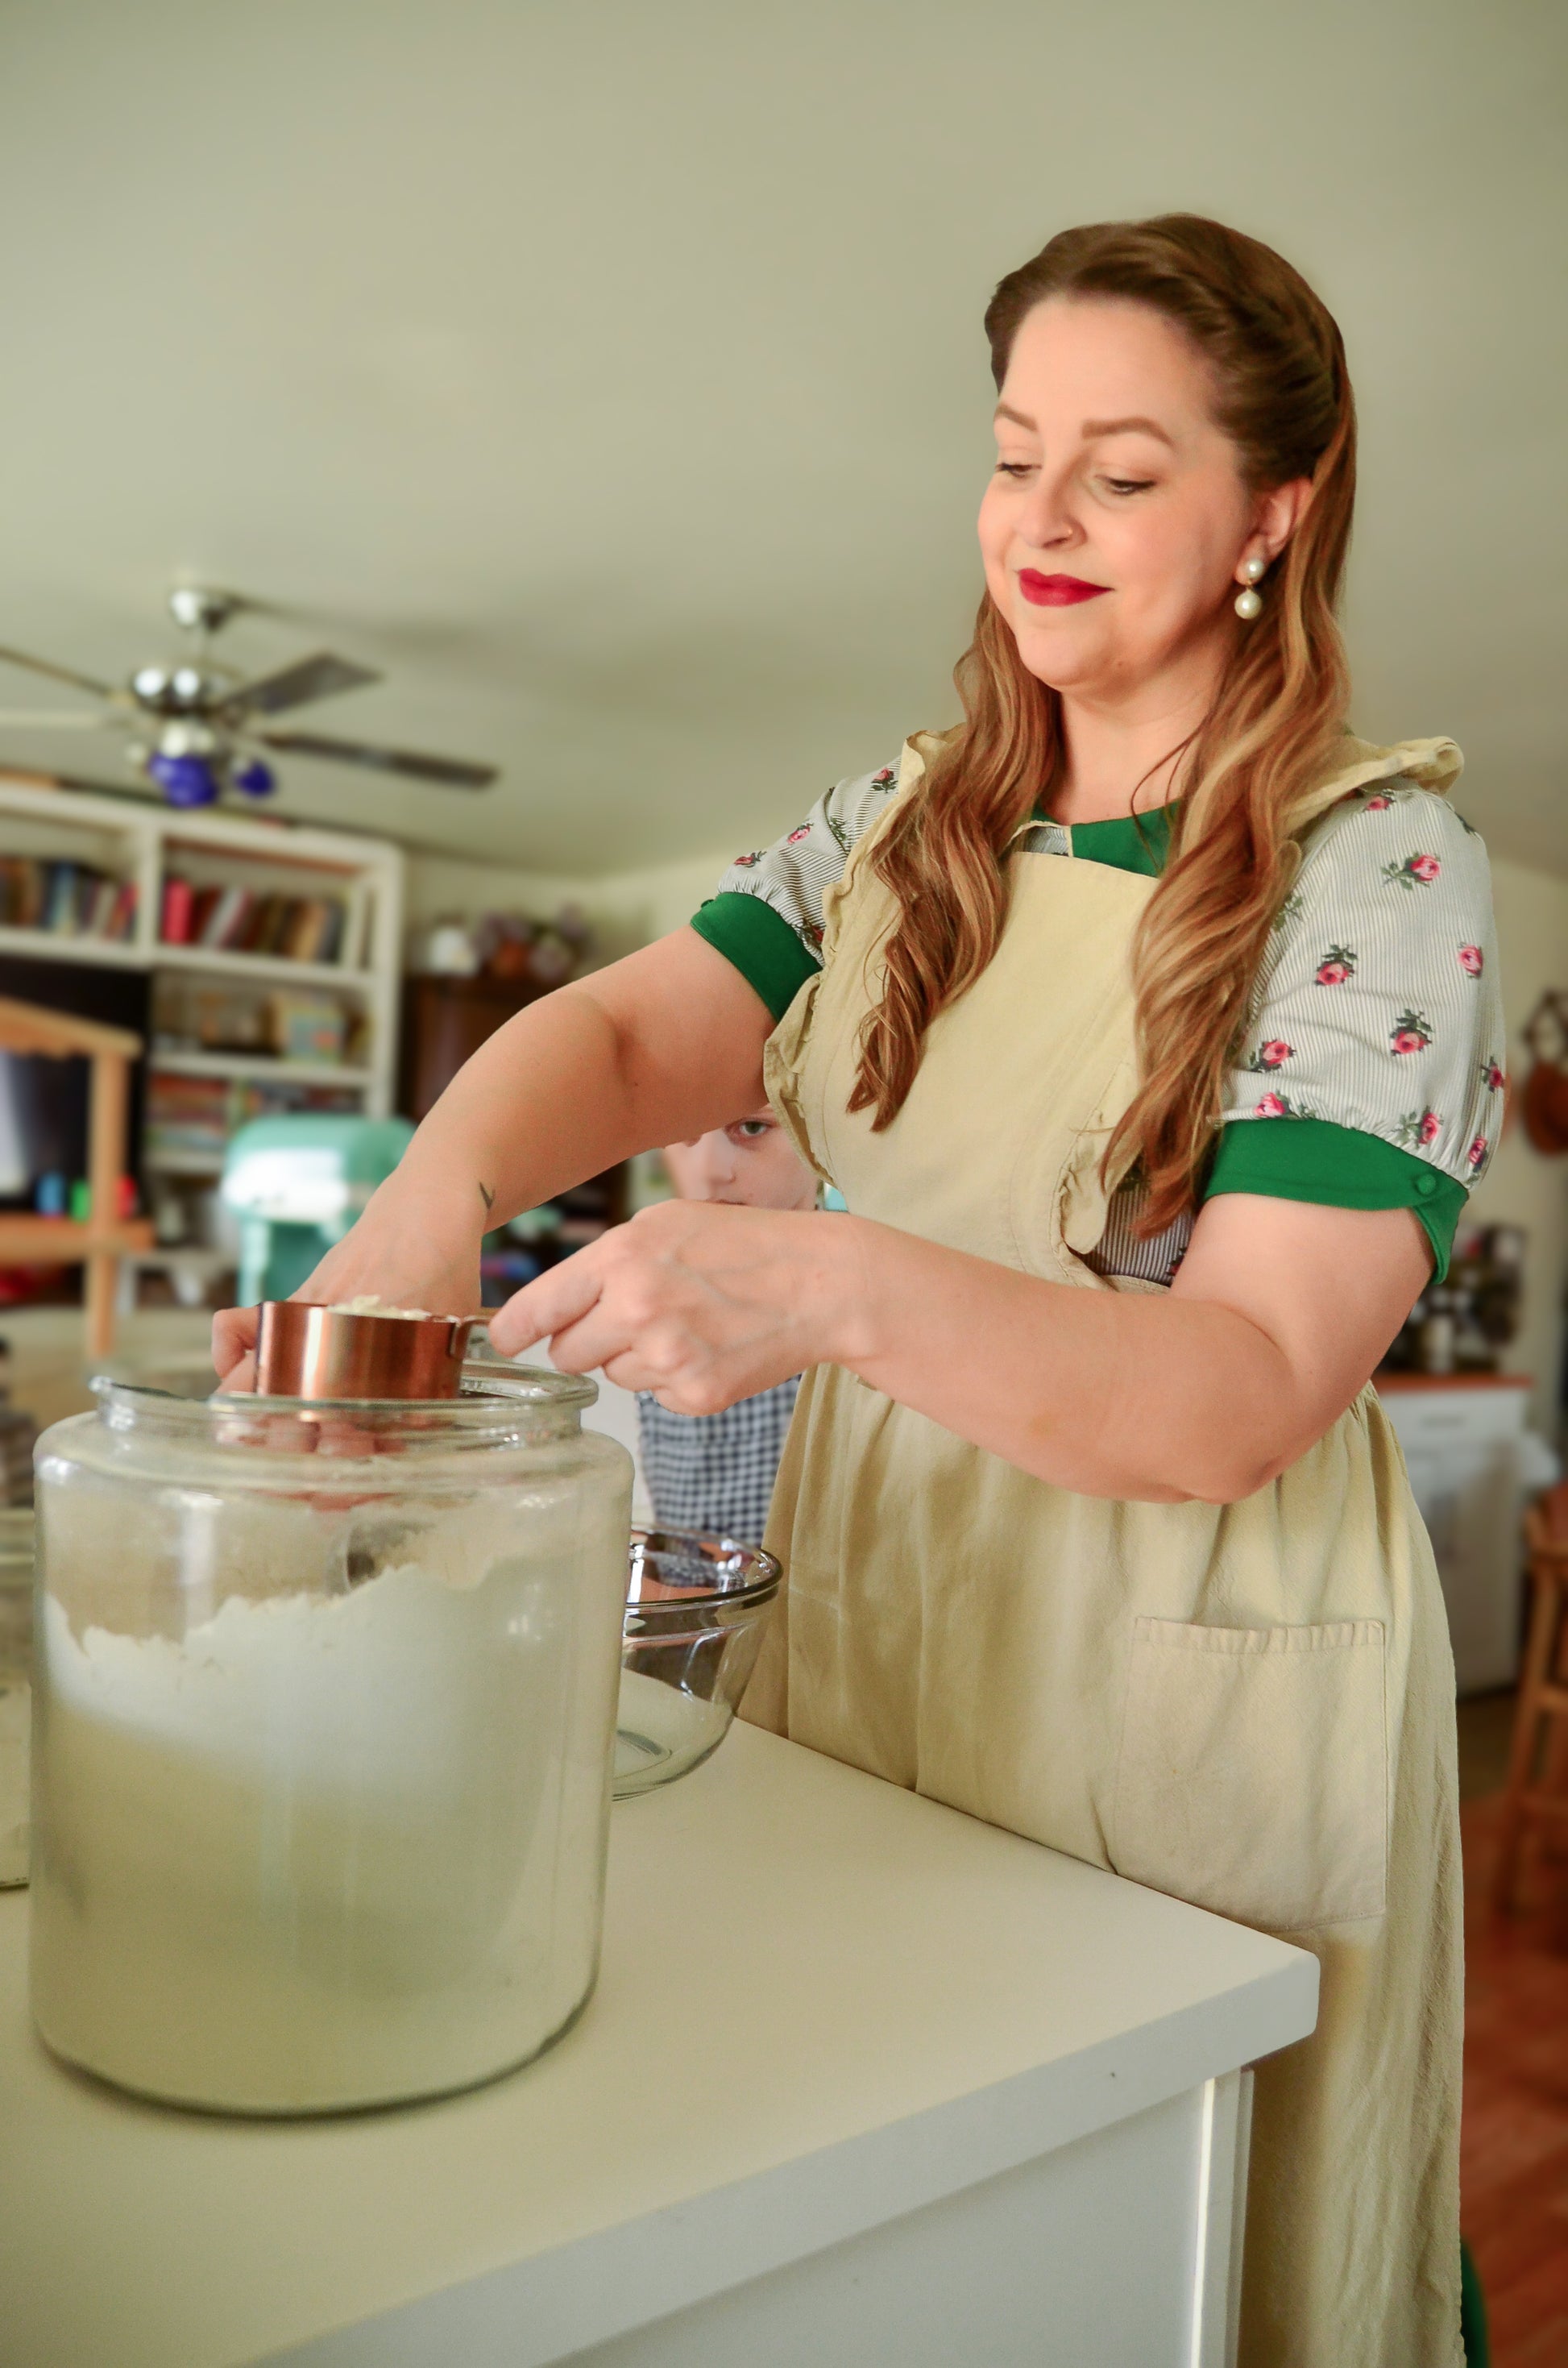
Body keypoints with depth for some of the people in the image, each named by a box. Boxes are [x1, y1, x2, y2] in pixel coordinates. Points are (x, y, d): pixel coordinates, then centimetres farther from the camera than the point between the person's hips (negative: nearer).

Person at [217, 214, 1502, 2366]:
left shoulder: (1383, 870, -12)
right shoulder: (907, 825, 6)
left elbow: (1252, 1389, -20)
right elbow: (633, 1026, -5)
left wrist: (841, 1291, -36)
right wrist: (438, 1187, -27)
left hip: (1187, 1696, -4)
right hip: (864, 1622, 5)